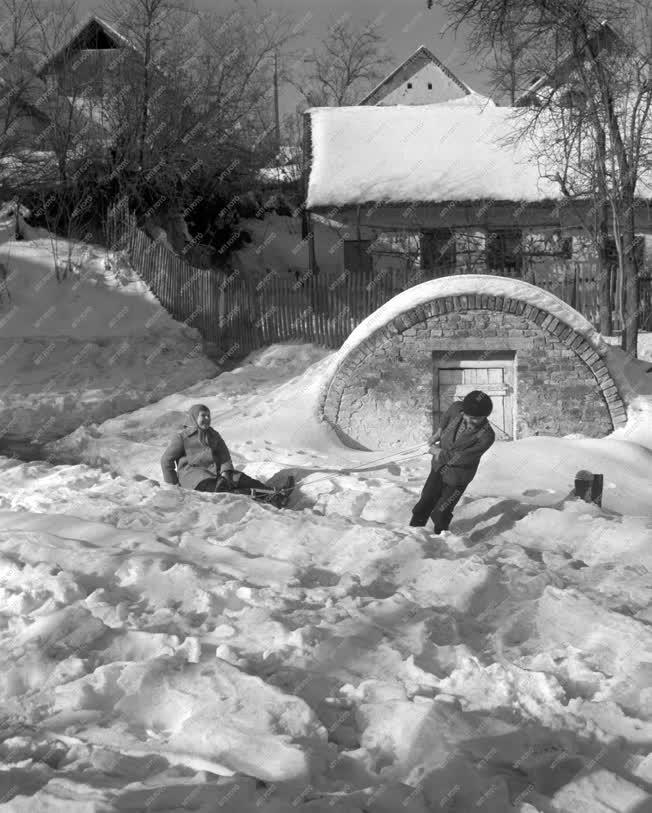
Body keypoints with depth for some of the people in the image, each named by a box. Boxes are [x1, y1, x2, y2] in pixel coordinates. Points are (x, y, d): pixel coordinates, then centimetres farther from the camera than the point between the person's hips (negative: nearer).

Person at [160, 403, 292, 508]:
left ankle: (273, 494, -41)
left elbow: (224, 457, 13)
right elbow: (166, 460, 6)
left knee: (242, 479, -22)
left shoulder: (214, 436, 24)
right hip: (192, 473, -5)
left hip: (215, 471, 5)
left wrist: (225, 473, -8)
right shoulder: (182, 437, 9)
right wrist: (174, 484, -1)